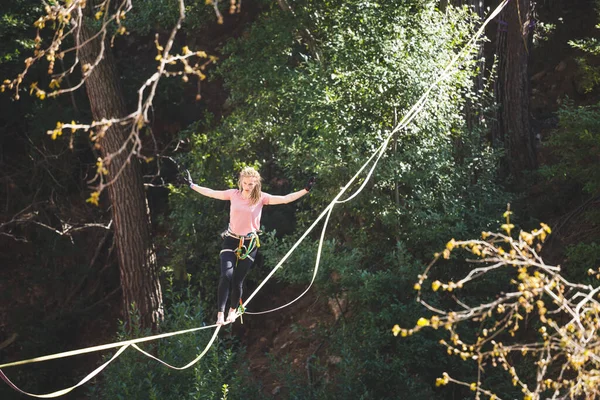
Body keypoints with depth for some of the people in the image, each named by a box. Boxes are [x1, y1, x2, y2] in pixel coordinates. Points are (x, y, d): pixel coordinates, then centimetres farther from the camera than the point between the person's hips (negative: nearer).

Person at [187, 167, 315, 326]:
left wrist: (306, 190, -14)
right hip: (231, 240, 1)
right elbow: (211, 193, 9)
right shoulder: (233, 194, -1)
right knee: (226, 275, -19)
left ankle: (233, 310, 30)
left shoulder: (261, 198, -5)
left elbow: (285, 199, -8)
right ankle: (220, 313, -14)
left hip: (249, 244, -1)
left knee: (238, 281, 2)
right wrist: (192, 185, 11)